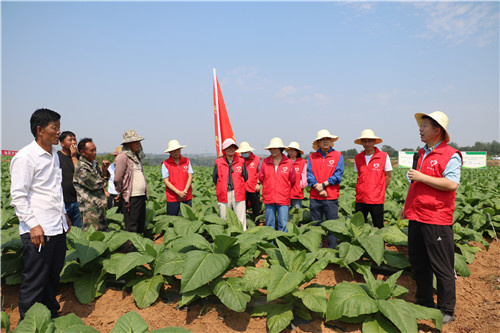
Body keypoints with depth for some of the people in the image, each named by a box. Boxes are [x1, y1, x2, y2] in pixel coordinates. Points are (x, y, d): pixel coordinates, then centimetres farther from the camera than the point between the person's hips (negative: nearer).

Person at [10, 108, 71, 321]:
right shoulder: (25, 157, -12)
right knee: (35, 281, 4)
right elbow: (18, 196, -14)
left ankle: (51, 316, 33)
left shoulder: (54, 155, 14)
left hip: (58, 229, 8)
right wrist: (33, 225, -19)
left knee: (53, 275, 17)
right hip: (38, 231, -8)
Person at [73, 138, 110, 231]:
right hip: (90, 208, -8)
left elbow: (103, 179, 20)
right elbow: (94, 184, -18)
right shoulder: (81, 167, -14)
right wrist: (104, 182, 3)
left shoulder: (94, 163, 12)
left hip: (100, 205, 9)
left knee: (104, 233, 13)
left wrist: (104, 170, -1)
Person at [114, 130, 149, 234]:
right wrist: (120, 193, 0)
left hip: (141, 196, 8)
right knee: (131, 228, -1)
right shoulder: (122, 157, -10)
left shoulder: (137, 156, 17)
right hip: (131, 198, -8)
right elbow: (117, 179, -12)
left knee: (141, 226, 15)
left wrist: (146, 193, 15)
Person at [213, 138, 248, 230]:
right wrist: (223, 188, 10)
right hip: (224, 195, 0)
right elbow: (214, 178, 11)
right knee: (224, 219, 6)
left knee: (241, 219, 1)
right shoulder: (219, 162, 4)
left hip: (238, 194, 0)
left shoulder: (241, 161, 5)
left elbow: (245, 177, 12)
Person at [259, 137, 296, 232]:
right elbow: (261, 178, 14)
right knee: (269, 224, 10)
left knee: (283, 224, 0)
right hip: (268, 198, 2)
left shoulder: (289, 163, -2)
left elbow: (293, 180, 8)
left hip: (283, 199, -2)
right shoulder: (265, 162, 2)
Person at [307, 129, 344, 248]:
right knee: (315, 225, 9)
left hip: (331, 198, -2)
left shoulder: (338, 156, 3)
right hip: (315, 197, 2)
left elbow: (338, 176, -4)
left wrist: (323, 184, -12)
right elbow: (309, 175, 1)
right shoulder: (312, 157, 8)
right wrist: (319, 189, -11)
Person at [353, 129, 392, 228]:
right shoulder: (357, 158, 6)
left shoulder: (384, 156, -4)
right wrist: (361, 192, 7)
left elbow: (388, 176, 3)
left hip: (376, 200, -3)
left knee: (379, 228, 5)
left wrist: (380, 193, 2)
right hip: (360, 199, 3)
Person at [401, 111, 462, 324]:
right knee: (418, 263, 15)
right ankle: (424, 304, 30)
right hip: (416, 217, 8)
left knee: (442, 268, 3)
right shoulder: (422, 154, 16)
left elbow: (452, 184, -22)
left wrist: (421, 177, -18)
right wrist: (408, 206, 20)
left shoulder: (450, 155, -9)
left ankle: (446, 311, 18)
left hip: (437, 220, -8)